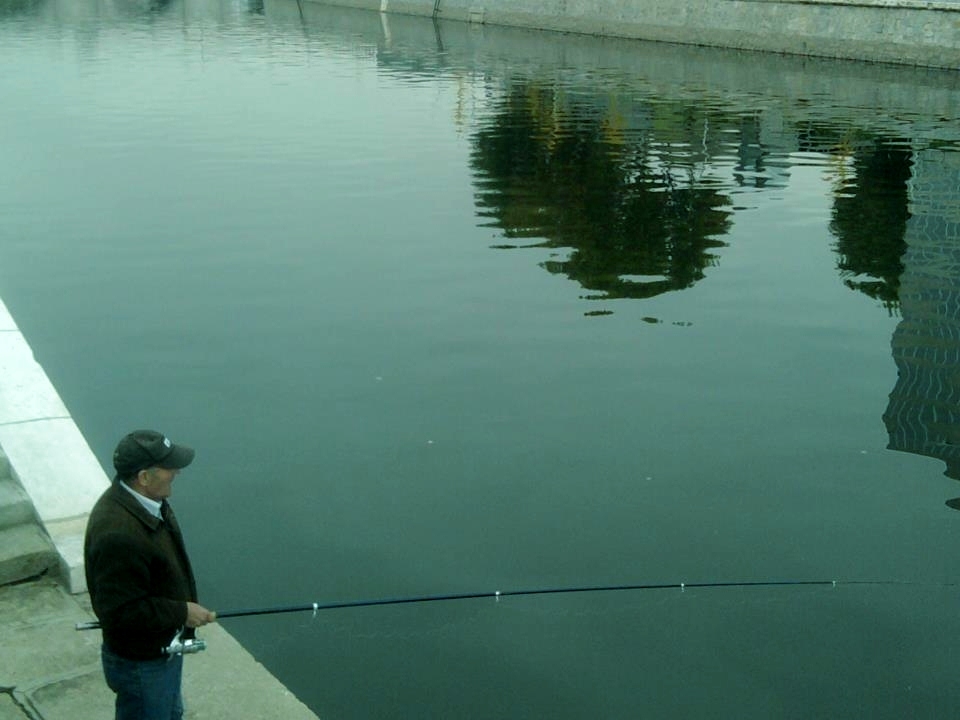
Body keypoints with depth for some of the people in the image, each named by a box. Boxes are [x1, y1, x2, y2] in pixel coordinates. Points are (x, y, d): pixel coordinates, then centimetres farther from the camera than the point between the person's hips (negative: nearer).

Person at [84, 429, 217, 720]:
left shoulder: (146, 501, -5)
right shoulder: (118, 533, -36)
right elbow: (121, 612, -33)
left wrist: (183, 608, 12)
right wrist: (182, 612, -25)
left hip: (163, 647, 10)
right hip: (141, 663, -10)